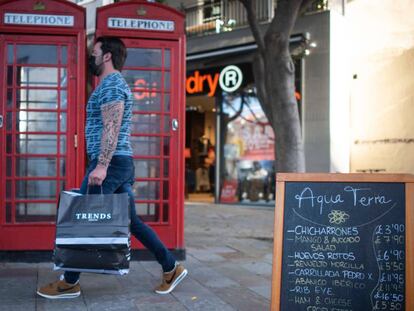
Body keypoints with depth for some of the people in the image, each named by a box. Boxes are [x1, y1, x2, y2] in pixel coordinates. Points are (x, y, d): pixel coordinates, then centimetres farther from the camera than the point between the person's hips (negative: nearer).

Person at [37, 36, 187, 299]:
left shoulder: (110, 84, -10)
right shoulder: (115, 84, 22)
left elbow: (112, 127, -21)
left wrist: (101, 165, -27)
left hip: (111, 163, -10)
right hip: (120, 163, 10)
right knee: (131, 220, 11)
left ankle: (70, 283, 6)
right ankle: (172, 268, 13)